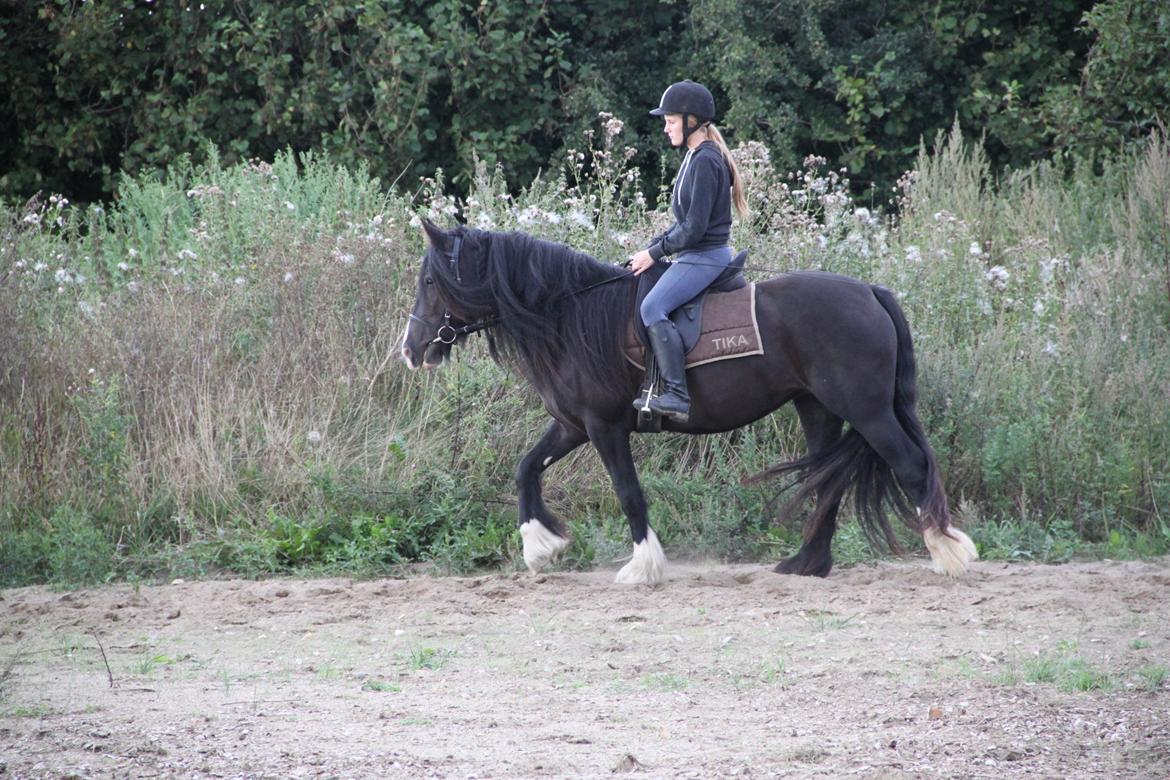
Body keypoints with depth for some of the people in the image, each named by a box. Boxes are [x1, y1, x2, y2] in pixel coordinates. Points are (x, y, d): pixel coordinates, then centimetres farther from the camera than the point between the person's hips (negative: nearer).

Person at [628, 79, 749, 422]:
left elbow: (694, 227, -21)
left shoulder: (704, 162, -17)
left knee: (653, 307, -26)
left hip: (704, 257, -11)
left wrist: (655, 253, -11)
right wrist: (650, 249, 12)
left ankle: (677, 394, -31)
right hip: (697, 256, 11)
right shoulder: (696, 157, 15)